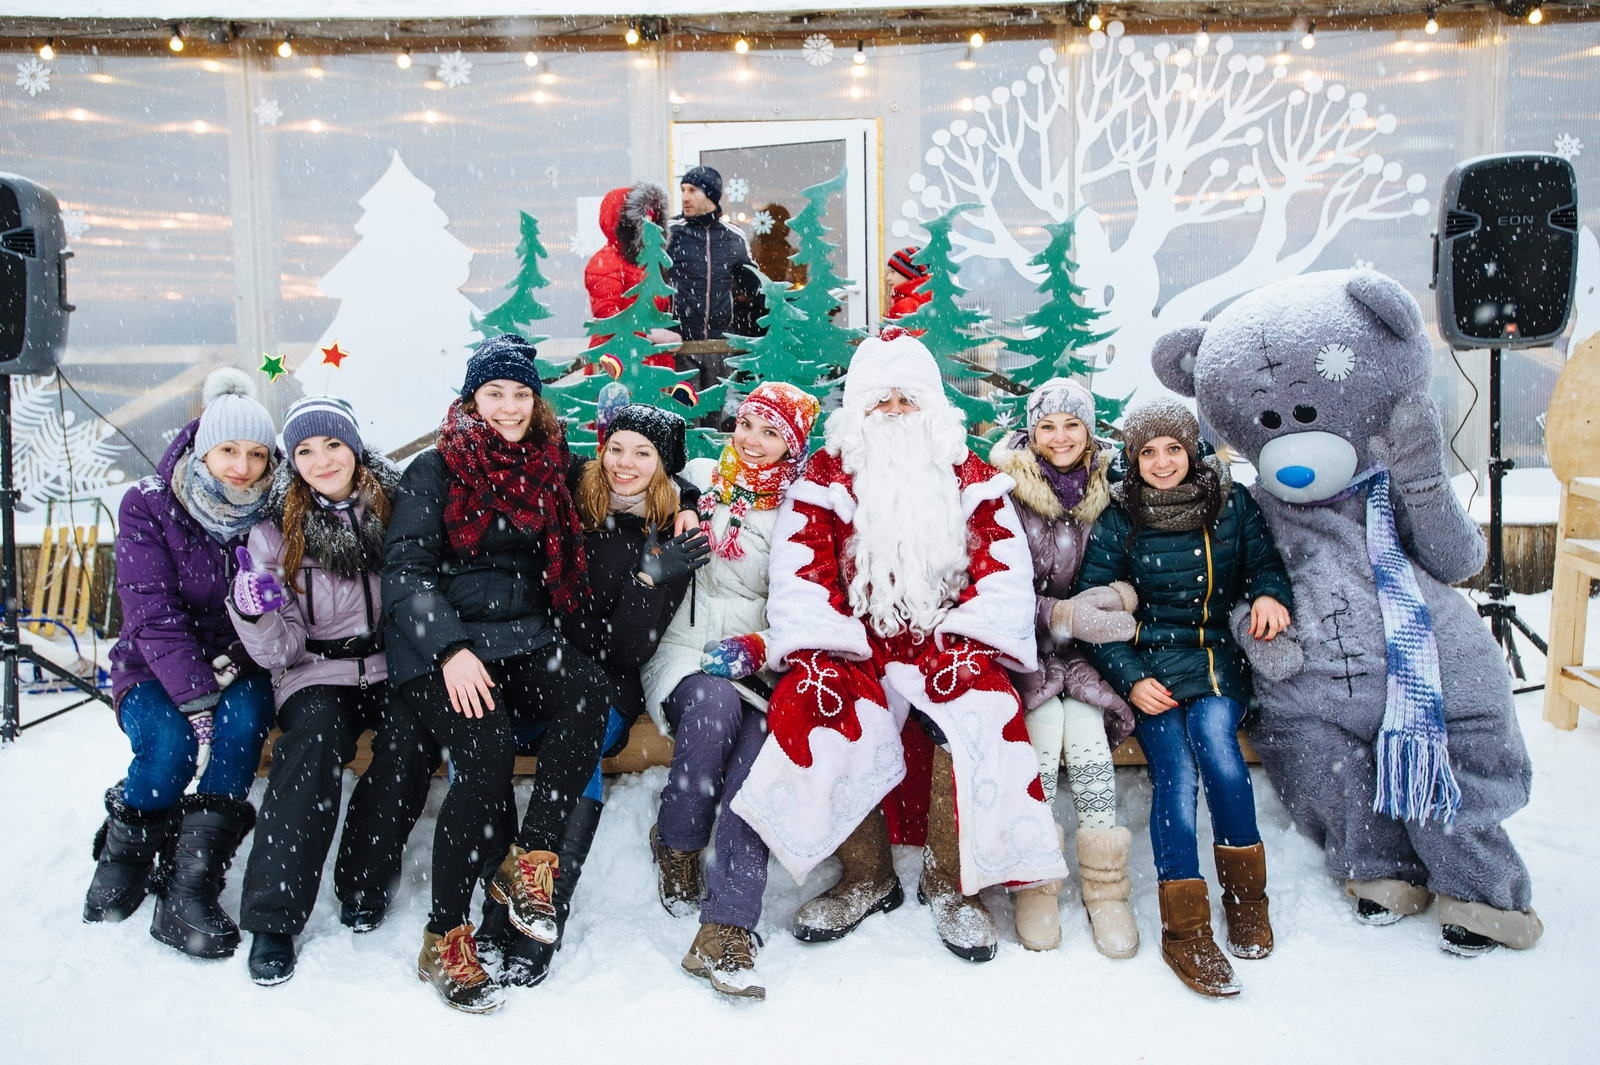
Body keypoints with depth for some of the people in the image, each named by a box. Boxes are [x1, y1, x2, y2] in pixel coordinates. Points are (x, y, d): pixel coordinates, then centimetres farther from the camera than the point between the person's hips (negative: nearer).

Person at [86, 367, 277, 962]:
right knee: (171, 743, -30)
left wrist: (237, 658, -22)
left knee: (242, 723, -31)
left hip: (238, 669, 1)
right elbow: (153, 615, -19)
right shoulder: (149, 506, -11)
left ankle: (189, 889, -23)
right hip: (155, 668, -1)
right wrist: (197, 701, -28)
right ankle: (123, 855, 2)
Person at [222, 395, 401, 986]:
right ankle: (271, 920, -24)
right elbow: (280, 651, -3)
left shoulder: (395, 504, 2)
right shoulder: (276, 530, 1)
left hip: (393, 668, 1)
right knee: (316, 736, -32)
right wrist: (253, 613, -23)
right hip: (318, 674, 0)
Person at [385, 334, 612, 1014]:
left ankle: (529, 860, -19)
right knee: (485, 752, -29)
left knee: (591, 692, -28)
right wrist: (451, 649, -20)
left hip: (522, 639, 4)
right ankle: (445, 937, -16)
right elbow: (405, 570, -5)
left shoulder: (550, 468, 17)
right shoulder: (435, 470, 4)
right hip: (438, 645, -4)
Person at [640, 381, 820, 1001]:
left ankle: (726, 929, -32)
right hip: (685, 653, 0)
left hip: (755, 666, 0)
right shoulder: (697, 480, 11)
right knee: (716, 702, -34)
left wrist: (754, 648, -13)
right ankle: (676, 847, -10)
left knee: (761, 741, -30)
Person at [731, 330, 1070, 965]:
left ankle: (950, 884, -11)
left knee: (980, 710, -31)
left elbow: (1003, 568, 2)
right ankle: (867, 878, -10)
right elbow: (802, 569, -2)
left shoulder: (971, 477, 11)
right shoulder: (826, 475, 9)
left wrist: (969, 644, -14)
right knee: (806, 707, -29)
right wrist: (814, 652, -17)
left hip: (945, 646, 0)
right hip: (856, 646, 0)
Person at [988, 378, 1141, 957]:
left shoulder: (1106, 490, 8)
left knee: (1084, 720, -25)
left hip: (1081, 645, 2)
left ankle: (1105, 886, -17)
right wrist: (1067, 617, -22)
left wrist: (1115, 597, -13)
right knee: (1044, 716, -28)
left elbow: (1129, 572, 11)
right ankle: (1034, 880, -17)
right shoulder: (1006, 489, -3)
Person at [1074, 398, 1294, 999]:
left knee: (1212, 732, -31)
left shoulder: (1232, 503, 6)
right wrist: (1130, 678, -15)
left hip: (1221, 657, 1)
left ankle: (1245, 892, -14)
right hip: (1150, 663, -1)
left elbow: (1267, 559, 14)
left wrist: (1270, 592, -12)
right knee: (1174, 768, -25)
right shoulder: (1118, 521, 3)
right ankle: (1184, 929, -22)